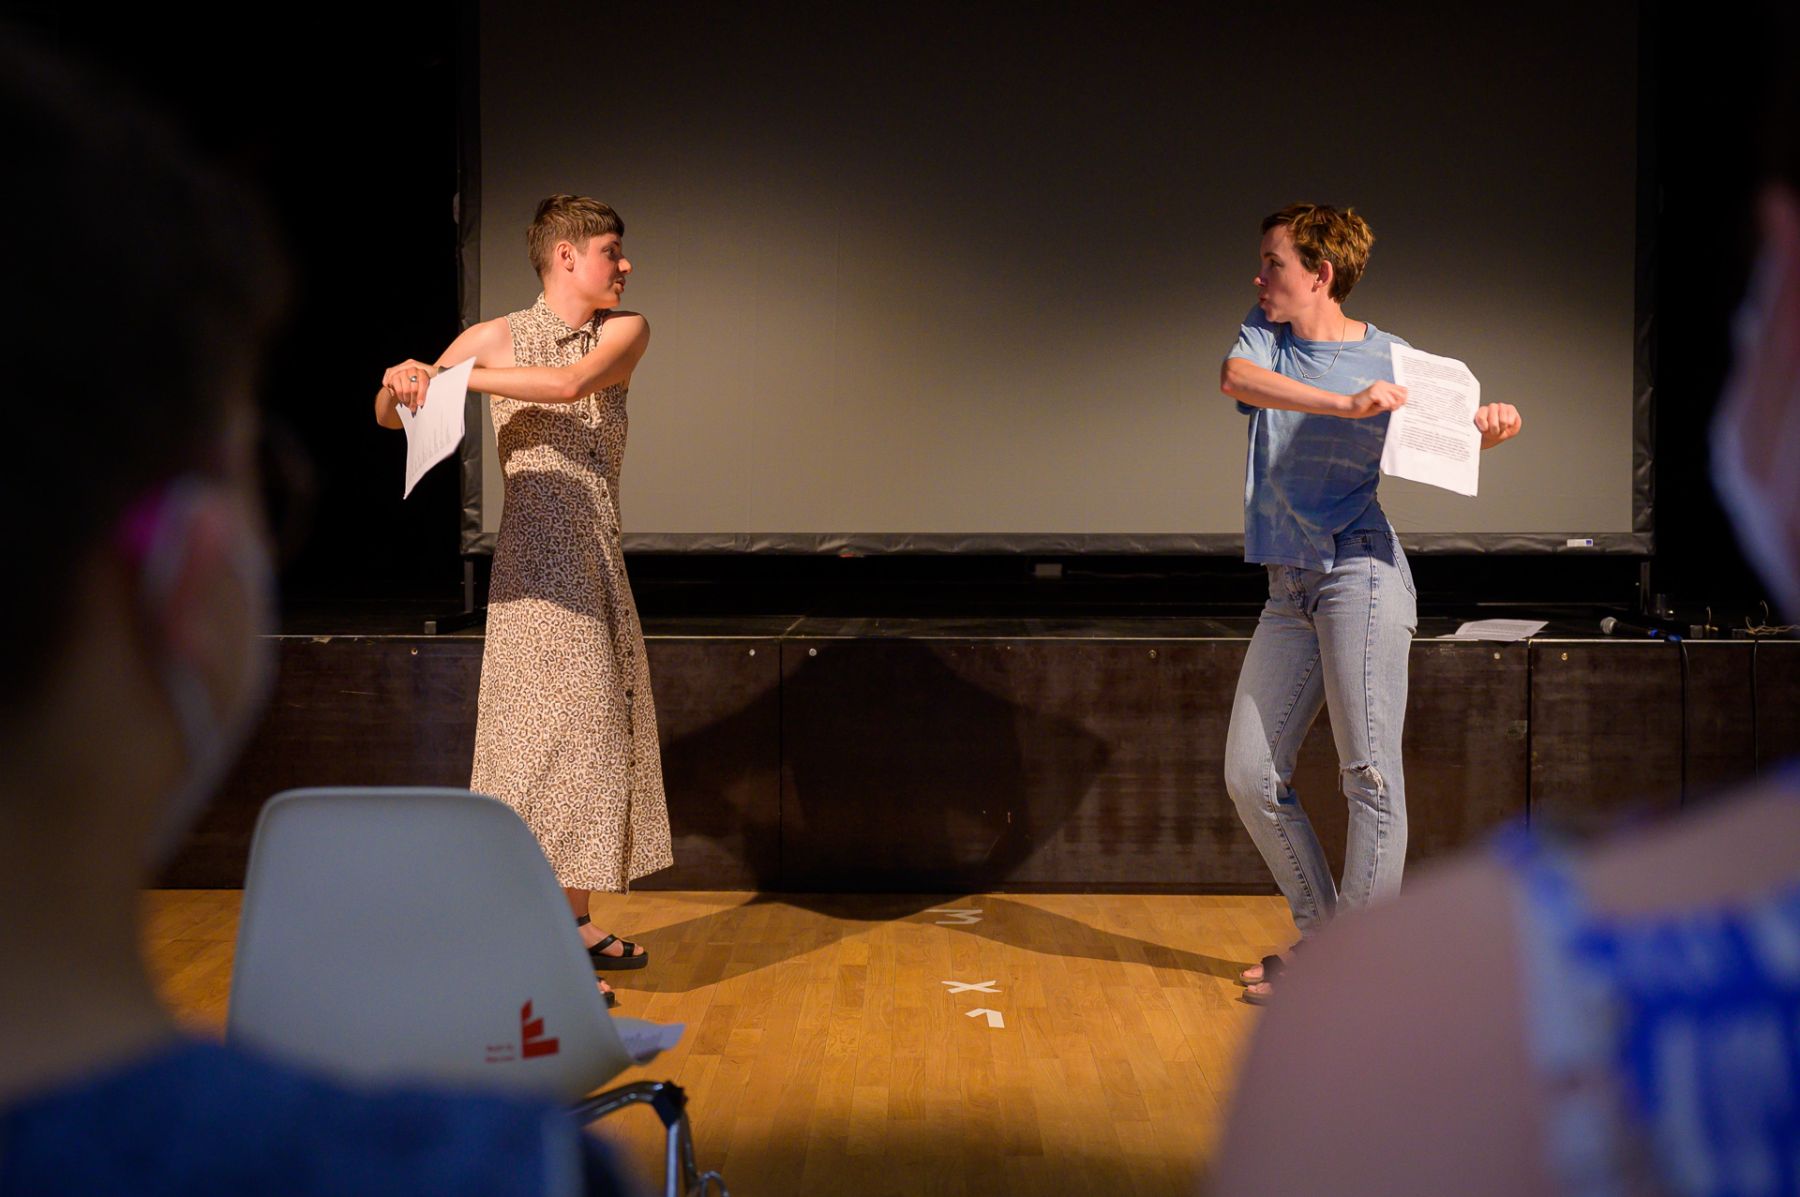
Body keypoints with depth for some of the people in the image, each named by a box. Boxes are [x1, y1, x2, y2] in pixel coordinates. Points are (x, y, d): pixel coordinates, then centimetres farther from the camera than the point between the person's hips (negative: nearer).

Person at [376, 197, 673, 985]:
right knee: (548, 733, -9)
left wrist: (455, 377, -17)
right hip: (538, 559, -5)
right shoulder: (496, 337, -2)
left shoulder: (626, 331, 6)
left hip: (599, 559, 5)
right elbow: (389, 418, 6)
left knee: (598, 727, 9)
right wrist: (401, 383, -16)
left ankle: (573, 920, 20)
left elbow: (569, 382, -16)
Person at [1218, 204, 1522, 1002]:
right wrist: (1346, 405, -28)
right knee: (1251, 778, 6)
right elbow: (1237, 379, -15)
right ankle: (1320, 935, 20)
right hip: (1288, 589, 5)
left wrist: (1491, 427, -14)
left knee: (1370, 774, -8)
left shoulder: (1390, 358, 1)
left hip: (1359, 571, -5)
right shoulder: (1263, 334, 8)